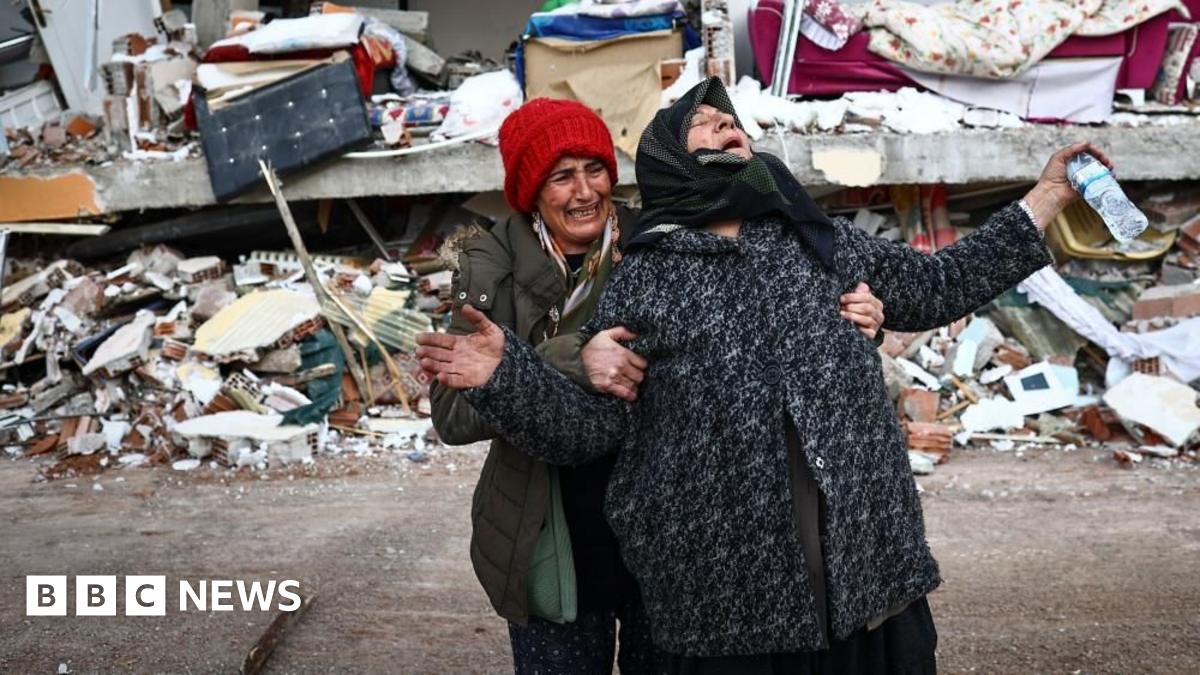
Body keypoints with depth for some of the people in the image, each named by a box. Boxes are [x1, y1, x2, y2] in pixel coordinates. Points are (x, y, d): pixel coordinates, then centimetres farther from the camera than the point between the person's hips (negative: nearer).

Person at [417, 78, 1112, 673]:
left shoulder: (821, 239, 13)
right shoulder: (642, 282, 3)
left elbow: (935, 287, 20)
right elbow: (592, 427, 1)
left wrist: (1048, 195, 19)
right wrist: (507, 372, -16)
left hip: (869, 562, 3)